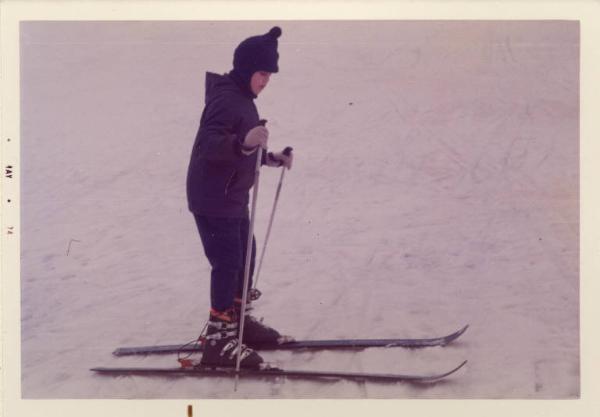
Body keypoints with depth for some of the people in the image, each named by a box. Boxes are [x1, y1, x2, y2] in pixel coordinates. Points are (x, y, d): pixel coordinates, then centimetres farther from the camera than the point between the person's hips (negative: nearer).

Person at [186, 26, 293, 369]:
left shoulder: (241, 98, 13)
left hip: (233, 198, 10)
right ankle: (219, 339, -4)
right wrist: (244, 143, -48)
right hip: (213, 200, -10)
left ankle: (237, 319, 34)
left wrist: (270, 158, 14)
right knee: (228, 263, -9)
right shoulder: (226, 98, -19)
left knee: (245, 256, 19)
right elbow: (208, 143, -33)